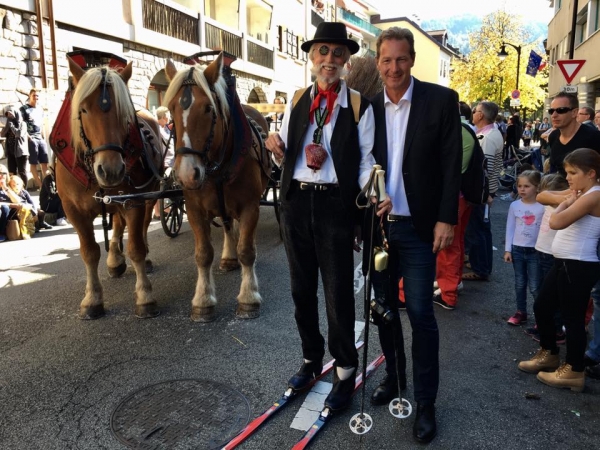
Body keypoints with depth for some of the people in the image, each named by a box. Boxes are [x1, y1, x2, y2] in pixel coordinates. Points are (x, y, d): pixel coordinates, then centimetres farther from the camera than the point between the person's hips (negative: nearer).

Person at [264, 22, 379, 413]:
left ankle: (345, 373, 25)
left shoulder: (359, 105, -1)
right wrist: (275, 148, -7)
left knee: (338, 292, 4)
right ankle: (311, 359, 38)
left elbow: (365, 159, -4)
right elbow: (285, 159, 14)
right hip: (296, 202, 5)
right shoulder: (297, 103, 11)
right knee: (302, 288, 15)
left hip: (336, 204, -4)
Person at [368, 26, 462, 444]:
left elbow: (451, 165, -5)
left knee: (420, 314, 1)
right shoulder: (368, 106, 5)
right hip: (377, 224, 4)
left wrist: (447, 219, -11)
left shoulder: (441, 100, -3)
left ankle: (426, 402, 16)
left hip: (418, 226, -3)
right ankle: (392, 377, 33)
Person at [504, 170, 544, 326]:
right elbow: (510, 228, 4)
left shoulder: (543, 207, -8)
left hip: (535, 251, -3)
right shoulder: (514, 205, 0)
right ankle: (521, 312, 23)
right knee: (519, 284, 11)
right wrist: (507, 249, 1)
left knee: (535, 286, 1)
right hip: (517, 249, 3)